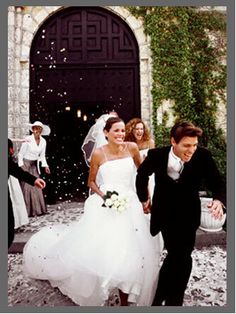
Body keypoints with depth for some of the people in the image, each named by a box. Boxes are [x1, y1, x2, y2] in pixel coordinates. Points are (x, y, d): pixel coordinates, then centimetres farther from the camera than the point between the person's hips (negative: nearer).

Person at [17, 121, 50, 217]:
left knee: (36, 186, 4)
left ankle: (37, 209, 14)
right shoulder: (27, 140, -18)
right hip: (25, 164, -5)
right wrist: (21, 166, -17)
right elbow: (20, 154, -12)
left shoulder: (43, 141, -1)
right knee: (27, 187, -5)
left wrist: (45, 166, -2)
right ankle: (27, 211, 4)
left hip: (35, 165, 5)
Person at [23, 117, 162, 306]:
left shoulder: (132, 148, -2)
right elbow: (91, 181, 4)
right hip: (106, 205, -2)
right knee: (96, 251, -1)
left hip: (130, 205, 2)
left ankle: (125, 299, 33)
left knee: (130, 254, 9)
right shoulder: (99, 154, -6)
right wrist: (102, 195, -13)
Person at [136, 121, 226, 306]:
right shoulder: (157, 155, -18)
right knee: (178, 258, 9)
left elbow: (217, 183, -11)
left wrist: (218, 200, -33)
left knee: (179, 257, 7)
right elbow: (142, 175, 2)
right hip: (164, 213, 0)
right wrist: (143, 198, 8)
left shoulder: (203, 156, -18)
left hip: (188, 216, 1)